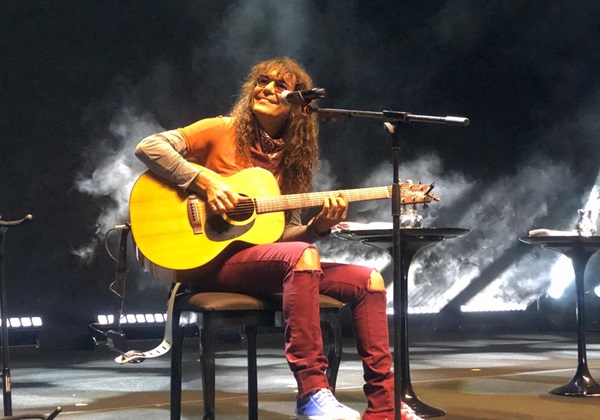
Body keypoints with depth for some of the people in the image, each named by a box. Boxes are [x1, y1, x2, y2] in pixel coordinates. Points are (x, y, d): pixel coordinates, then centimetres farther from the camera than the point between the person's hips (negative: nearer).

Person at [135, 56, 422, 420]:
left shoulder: (289, 158, 14)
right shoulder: (223, 132, 0)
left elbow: (287, 234, 11)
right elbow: (149, 147, -10)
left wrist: (320, 226, -9)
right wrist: (205, 180, -18)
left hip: (266, 260, 7)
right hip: (213, 260, -6)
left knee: (368, 279, -6)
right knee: (302, 255, -35)